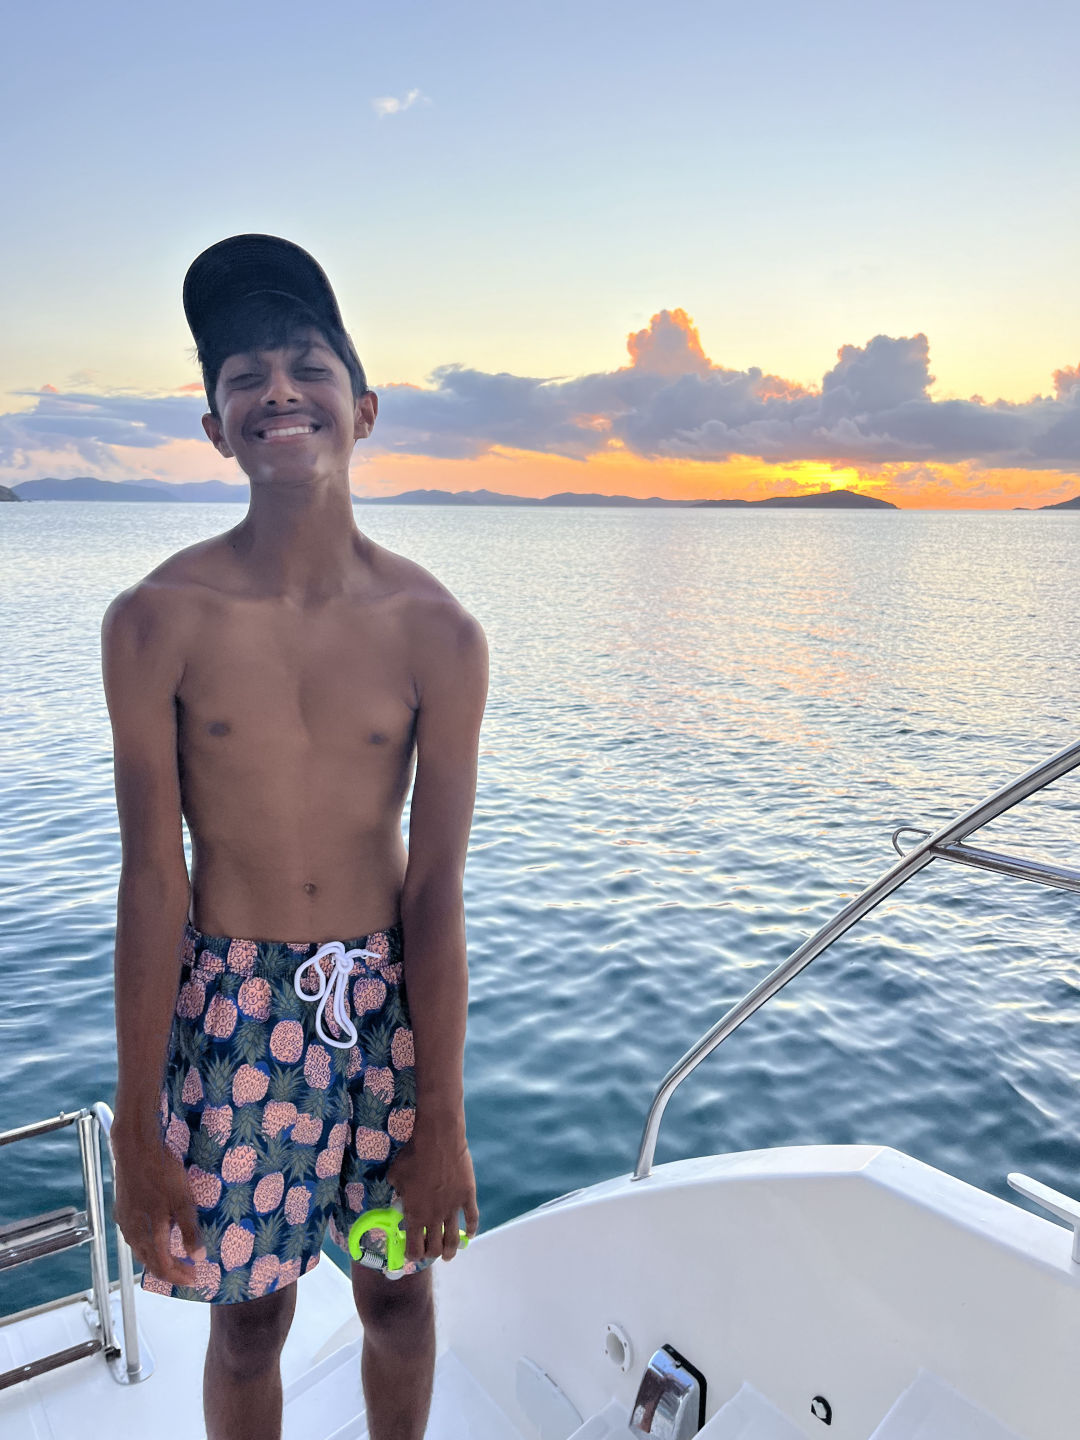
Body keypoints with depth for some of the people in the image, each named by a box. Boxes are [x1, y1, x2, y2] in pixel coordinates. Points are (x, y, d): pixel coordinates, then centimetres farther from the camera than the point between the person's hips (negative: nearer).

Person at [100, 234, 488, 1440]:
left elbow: (436, 890, -9)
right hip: (229, 1003, -1)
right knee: (248, 1313, 17)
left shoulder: (434, 632, -11)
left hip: (386, 997, 1)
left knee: (398, 1286, 21)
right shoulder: (158, 621, -12)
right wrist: (135, 1130, -4)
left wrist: (441, 1123, -4)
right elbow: (152, 880, -9)